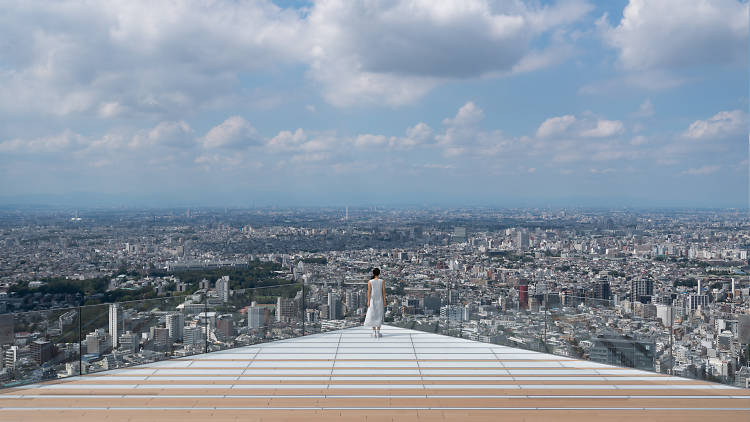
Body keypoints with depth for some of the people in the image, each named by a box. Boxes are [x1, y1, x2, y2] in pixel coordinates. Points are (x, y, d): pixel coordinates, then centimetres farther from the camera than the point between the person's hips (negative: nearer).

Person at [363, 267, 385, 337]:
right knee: (379, 316, 5)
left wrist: (368, 301, -5)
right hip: (380, 300, 0)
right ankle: (378, 332, 2)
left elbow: (369, 292, -8)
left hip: (372, 300, 0)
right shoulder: (382, 281, -5)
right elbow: (384, 292, -5)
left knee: (373, 316, 6)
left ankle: (374, 332, 3)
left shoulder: (370, 282, -5)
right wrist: (384, 301, 1)